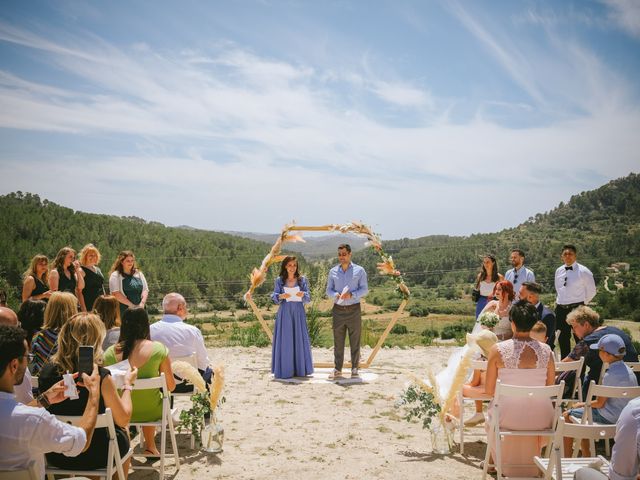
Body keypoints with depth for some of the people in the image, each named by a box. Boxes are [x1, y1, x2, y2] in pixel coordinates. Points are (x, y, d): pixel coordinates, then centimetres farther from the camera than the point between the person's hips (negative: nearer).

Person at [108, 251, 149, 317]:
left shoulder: (139, 274, 16)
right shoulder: (115, 276, 0)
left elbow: (145, 290, 12)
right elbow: (115, 293, -10)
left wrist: (142, 303, -6)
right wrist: (131, 305, -13)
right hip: (123, 311, -4)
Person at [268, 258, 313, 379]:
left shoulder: (302, 280, 5)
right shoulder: (279, 280, 4)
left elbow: (308, 298, 2)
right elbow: (274, 297, -1)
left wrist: (303, 295, -20)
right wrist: (281, 296, -21)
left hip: (298, 313, 1)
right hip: (284, 313, -1)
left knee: (299, 339, 4)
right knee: (284, 341, -1)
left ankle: (300, 369, 12)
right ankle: (285, 370, 4)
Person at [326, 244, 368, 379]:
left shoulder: (359, 270, 1)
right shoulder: (333, 271, 8)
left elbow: (364, 289, -2)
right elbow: (329, 290, 9)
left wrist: (351, 295, -19)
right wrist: (336, 295, -13)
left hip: (353, 310, -2)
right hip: (338, 310, 2)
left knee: (355, 341, 2)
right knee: (338, 341, 4)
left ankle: (354, 369, 11)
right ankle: (337, 369, 10)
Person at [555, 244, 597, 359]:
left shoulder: (583, 271, -7)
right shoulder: (559, 271, 9)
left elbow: (591, 291, 1)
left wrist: (581, 303, 5)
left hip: (577, 309, -5)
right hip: (561, 309, 5)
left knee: (580, 340, -2)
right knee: (563, 340, 12)